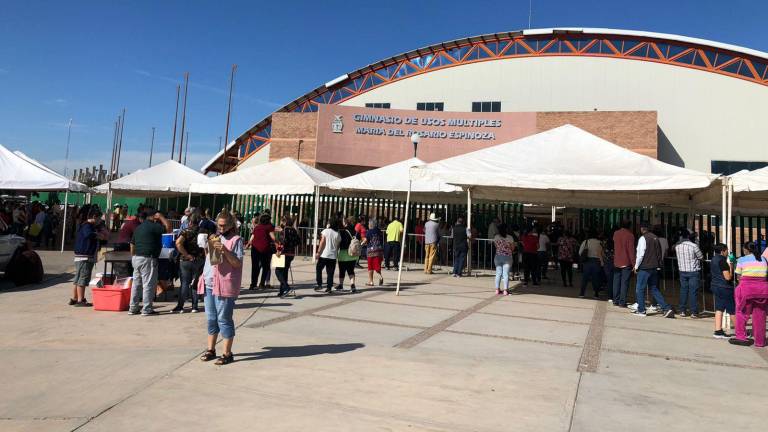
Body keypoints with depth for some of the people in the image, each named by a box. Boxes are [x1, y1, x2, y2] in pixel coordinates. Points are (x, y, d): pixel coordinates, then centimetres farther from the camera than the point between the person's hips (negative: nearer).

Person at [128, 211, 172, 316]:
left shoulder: (138, 229, 16)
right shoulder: (153, 226, -10)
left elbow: (132, 245, 18)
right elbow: (168, 228, -14)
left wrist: (133, 258, 25)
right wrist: (161, 217, -2)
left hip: (136, 258, 8)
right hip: (148, 259, -8)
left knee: (136, 283, 13)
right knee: (148, 284, -3)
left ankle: (133, 308, 17)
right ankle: (147, 309, -1)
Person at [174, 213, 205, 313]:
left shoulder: (186, 231, -10)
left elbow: (178, 243, -24)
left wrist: (187, 255, -20)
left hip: (186, 260, -2)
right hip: (200, 260, 2)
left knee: (185, 283, 5)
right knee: (196, 284, 9)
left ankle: (180, 306, 6)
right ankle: (194, 306, 11)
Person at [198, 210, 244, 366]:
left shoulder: (236, 240, -4)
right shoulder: (215, 237, 17)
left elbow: (237, 263, -11)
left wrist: (225, 250, -20)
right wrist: (209, 246, 6)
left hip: (224, 285, -7)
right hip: (209, 283, 7)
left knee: (224, 319, -4)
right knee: (211, 318, 13)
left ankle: (227, 354, 3)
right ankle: (211, 350, 23)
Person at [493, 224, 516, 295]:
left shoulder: (495, 237, -3)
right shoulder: (510, 238, -9)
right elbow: (513, 248, 0)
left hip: (498, 257, 2)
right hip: (507, 257, -2)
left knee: (498, 273, 9)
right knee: (506, 274, 1)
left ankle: (497, 289, 9)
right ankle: (505, 290, 0)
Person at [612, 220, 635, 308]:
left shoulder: (616, 234, 6)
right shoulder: (630, 235, -11)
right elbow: (631, 250, -13)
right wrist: (634, 263, -10)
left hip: (616, 262, 5)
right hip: (626, 263, -5)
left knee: (616, 282, 11)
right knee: (624, 283, -2)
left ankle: (615, 300, 15)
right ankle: (622, 302, -3)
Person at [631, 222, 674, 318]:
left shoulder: (643, 238, -12)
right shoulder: (656, 238, 10)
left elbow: (640, 254, -15)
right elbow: (660, 253, 14)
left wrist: (636, 266, -6)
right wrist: (659, 265, 19)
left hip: (644, 268, -7)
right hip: (655, 268, 7)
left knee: (640, 288, 4)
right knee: (654, 289, 14)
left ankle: (641, 310, 8)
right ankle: (666, 309, 7)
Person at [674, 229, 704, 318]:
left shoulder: (677, 246, -2)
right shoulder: (693, 246, -14)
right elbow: (701, 257, -3)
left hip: (682, 271, 4)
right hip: (693, 271, -4)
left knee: (683, 290, 11)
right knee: (693, 291, 1)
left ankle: (682, 311, 15)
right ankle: (693, 312, 3)